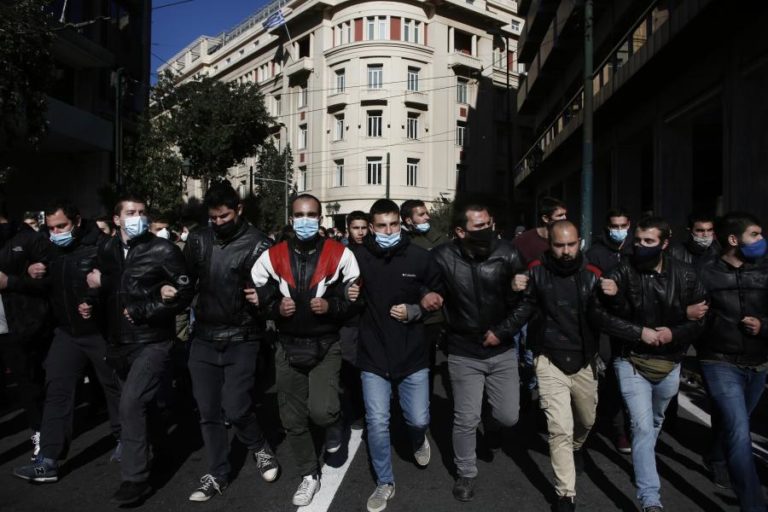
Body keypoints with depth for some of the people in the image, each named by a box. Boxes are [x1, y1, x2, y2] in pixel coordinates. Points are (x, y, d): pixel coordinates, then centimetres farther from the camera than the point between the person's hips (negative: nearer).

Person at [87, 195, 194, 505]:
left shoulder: (163, 250, -9)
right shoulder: (107, 251, 8)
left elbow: (185, 292, -13)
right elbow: (106, 293, 21)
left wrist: (141, 311, -15)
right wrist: (92, 303, 0)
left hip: (152, 341, -6)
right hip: (119, 342, 6)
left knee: (131, 404, -15)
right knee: (133, 404, 22)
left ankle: (135, 478, -1)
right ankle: (143, 453, 46)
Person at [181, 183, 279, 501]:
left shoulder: (257, 244, -8)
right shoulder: (198, 240, 4)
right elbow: (186, 280, 13)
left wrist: (264, 299, -25)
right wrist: (171, 290, -7)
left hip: (241, 340, -4)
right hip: (204, 338, 4)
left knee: (235, 409, -7)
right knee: (208, 412, 10)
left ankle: (260, 448, 25)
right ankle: (217, 474, 29)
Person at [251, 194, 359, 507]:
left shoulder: (340, 254, -6)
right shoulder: (272, 256, 0)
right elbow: (257, 297, 9)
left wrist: (331, 306, -18)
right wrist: (277, 307, -11)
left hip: (326, 346, -3)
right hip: (288, 348, 3)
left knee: (321, 412, -17)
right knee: (293, 419, 11)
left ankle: (333, 423, 22)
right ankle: (309, 475, 34)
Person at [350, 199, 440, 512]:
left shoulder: (419, 257, -8)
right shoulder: (358, 257, -9)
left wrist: (414, 311, -13)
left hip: (412, 353, 1)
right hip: (373, 355, 0)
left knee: (418, 419, 10)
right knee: (377, 423, 3)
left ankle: (418, 440, 49)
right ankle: (385, 483, 28)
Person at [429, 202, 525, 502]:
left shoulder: (508, 255, -11)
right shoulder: (442, 258, -13)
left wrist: (501, 332, -8)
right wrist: (428, 298, -20)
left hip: (502, 350, 2)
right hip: (464, 354, -1)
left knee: (508, 418, 5)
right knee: (466, 420, 4)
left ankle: (487, 405, 41)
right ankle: (466, 474, 30)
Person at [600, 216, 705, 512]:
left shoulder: (685, 275, -7)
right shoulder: (623, 273, -15)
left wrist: (675, 333, -18)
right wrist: (640, 332, -21)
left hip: (670, 364, 4)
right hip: (632, 362, -4)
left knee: (655, 422, 26)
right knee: (643, 427, -9)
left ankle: (643, 462, 53)